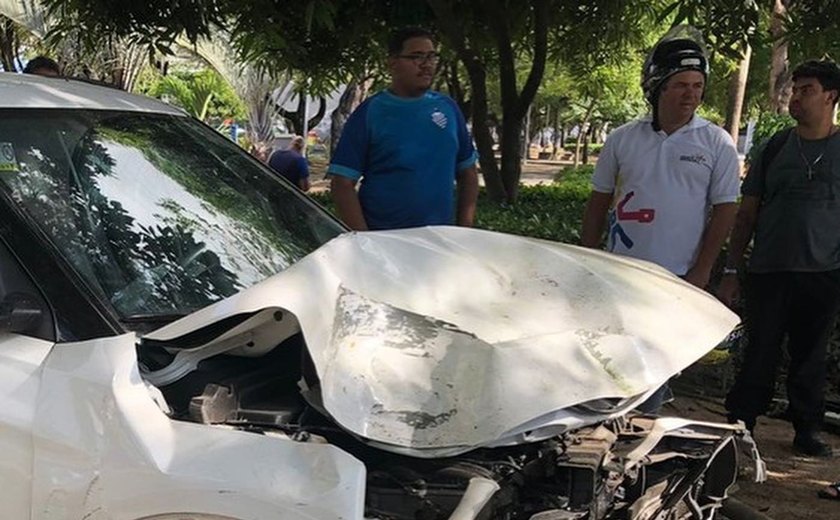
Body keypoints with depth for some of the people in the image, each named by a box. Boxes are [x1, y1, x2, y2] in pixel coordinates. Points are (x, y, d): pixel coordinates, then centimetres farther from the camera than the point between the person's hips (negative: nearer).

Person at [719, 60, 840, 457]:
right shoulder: (776, 148, 7)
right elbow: (747, 212, 9)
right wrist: (732, 271, 4)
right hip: (768, 271, 1)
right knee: (759, 354, 3)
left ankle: (807, 430, 22)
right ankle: (739, 427, 12)